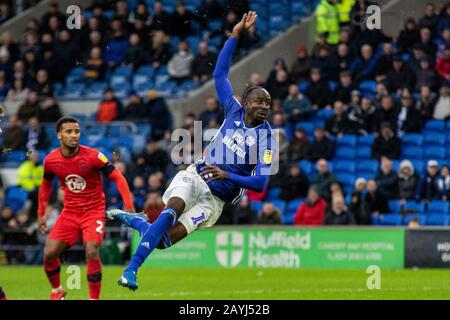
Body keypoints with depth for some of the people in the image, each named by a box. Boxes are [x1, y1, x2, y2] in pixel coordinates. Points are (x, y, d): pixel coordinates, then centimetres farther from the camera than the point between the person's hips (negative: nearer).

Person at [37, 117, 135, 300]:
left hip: (94, 211, -4)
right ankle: (56, 290, 24)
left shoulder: (93, 156, -17)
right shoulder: (51, 160, -5)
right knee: (49, 254, -5)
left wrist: (129, 206, -21)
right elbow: (46, 185, 15)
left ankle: (94, 298, -8)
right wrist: (41, 213, 15)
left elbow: (118, 178, -12)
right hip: (69, 212, 4)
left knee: (92, 252, -23)